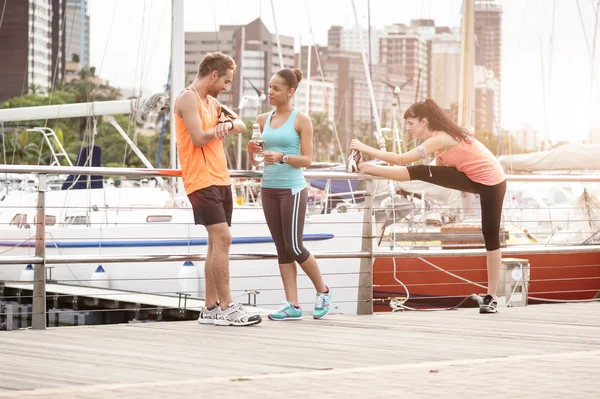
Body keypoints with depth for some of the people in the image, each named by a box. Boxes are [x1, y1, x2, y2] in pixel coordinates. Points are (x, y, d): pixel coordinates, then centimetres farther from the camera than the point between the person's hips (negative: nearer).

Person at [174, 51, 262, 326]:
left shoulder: (212, 102, 20)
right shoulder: (188, 98, -8)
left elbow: (242, 127, 19)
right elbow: (199, 138, -18)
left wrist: (228, 123, -3)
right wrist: (220, 129, 0)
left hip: (220, 179, 10)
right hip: (201, 180, -10)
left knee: (217, 243, 8)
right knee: (222, 239, -16)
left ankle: (210, 308, 11)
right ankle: (226, 308, -16)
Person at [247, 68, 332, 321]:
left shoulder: (301, 120, -4)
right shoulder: (263, 120, 10)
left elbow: (307, 159, -7)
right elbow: (254, 161, 14)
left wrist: (282, 157, -21)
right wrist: (251, 152, -9)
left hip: (293, 190, -5)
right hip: (269, 189, 5)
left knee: (294, 247, -6)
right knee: (281, 249, 4)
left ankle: (323, 291, 16)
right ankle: (292, 305, 5)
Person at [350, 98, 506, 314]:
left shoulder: (440, 139, -25)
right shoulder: (440, 136, 2)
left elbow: (401, 159, -29)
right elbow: (439, 168, 12)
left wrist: (366, 149, -26)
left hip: (491, 183, -8)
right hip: (472, 178, 8)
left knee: (491, 237, -4)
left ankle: (491, 297, 1)